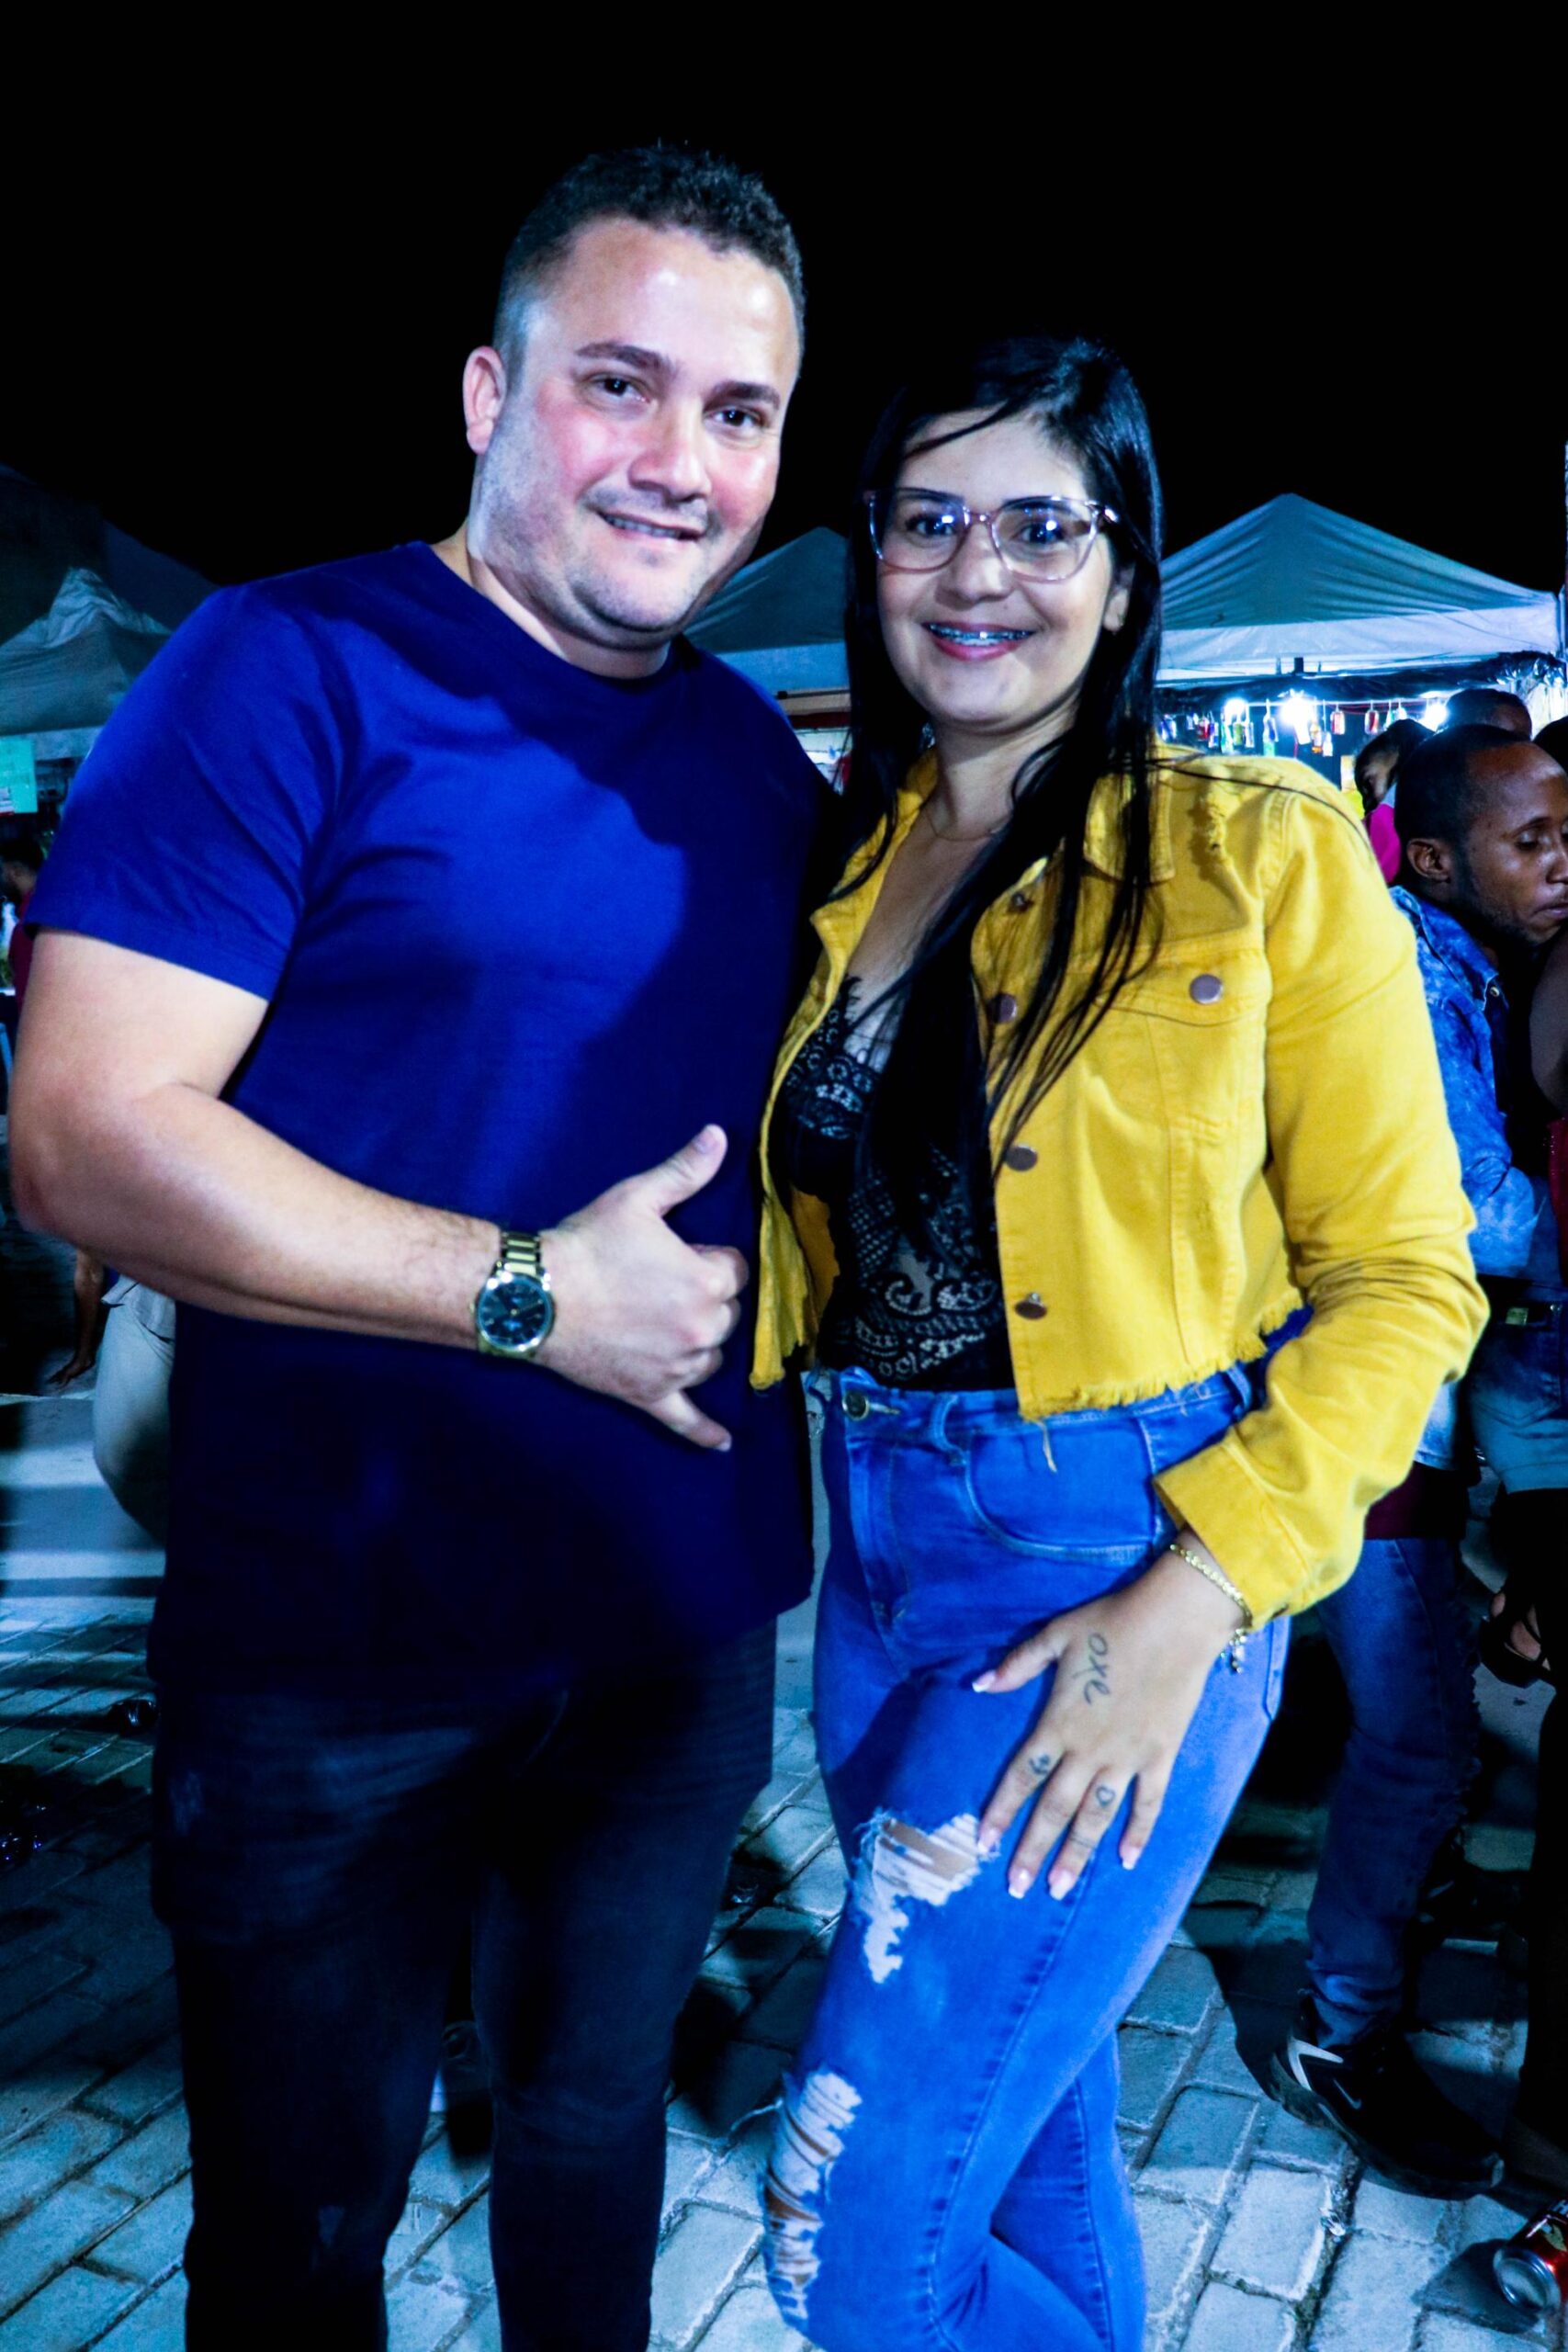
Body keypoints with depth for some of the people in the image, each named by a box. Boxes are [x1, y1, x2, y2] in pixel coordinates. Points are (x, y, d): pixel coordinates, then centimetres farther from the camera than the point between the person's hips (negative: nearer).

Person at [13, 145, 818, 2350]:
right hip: (339, 1650, -5)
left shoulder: (764, 768, 6)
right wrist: (532, 1297, -21)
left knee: (594, 2130, 27)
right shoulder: (296, 673, -13)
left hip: (687, 1627, 6)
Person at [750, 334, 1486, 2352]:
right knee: (1028, 2111, 22)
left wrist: (1194, 1601, -16)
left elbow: (1405, 1276, -8)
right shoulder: (840, 865, 8)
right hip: (878, 1550, 6)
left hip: (1120, 1573, -5)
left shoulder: (1261, 852, -7)